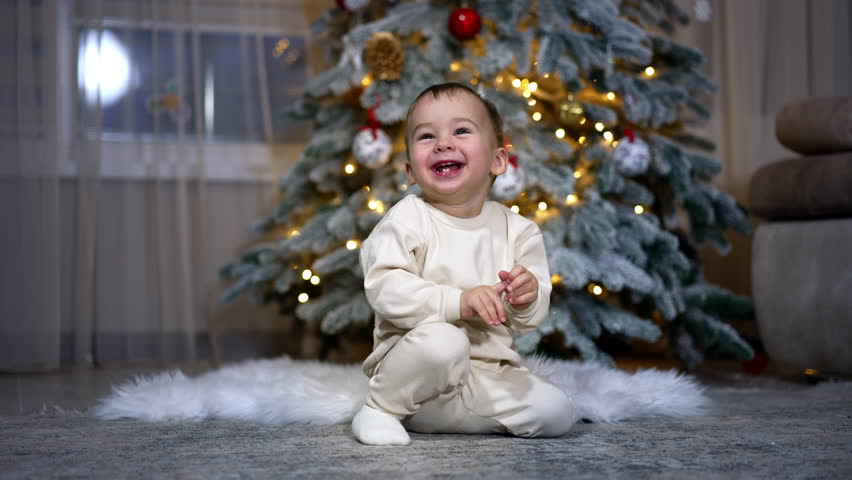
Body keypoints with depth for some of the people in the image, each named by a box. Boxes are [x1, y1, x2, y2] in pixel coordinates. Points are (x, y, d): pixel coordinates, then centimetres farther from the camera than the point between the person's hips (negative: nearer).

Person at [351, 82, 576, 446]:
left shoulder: (517, 230, 4)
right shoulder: (407, 220, -7)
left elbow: (528, 320, 7)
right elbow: (384, 288, -21)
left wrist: (528, 297, -18)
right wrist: (458, 301, -30)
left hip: (488, 375, 5)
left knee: (557, 413, -12)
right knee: (442, 341, -36)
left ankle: (443, 417, 4)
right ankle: (380, 409, -10)